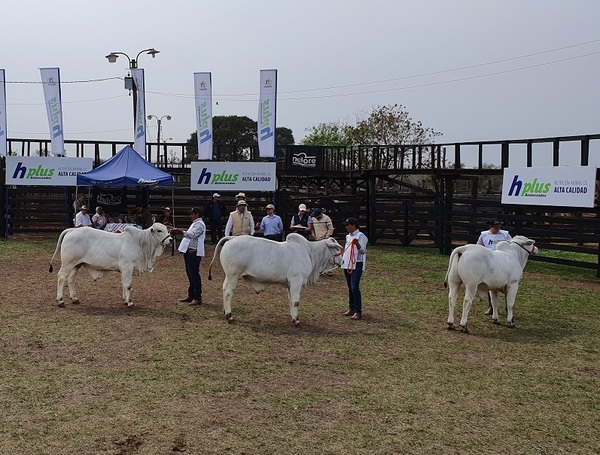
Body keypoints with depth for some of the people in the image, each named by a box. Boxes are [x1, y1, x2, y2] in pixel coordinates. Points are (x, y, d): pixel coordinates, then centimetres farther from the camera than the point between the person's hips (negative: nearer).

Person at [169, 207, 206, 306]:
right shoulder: (195, 223, 22)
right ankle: (191, 296, 23)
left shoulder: (199, 224, -12)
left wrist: (179, 231, -31)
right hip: (189, 251, 11)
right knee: (190, 275, 15)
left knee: (194, 275, -9)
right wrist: (179, 232, 13)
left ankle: (197, 298, -6)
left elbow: (192, 235, -26)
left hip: (194, 252, -11)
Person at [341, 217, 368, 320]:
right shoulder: (348, 236, 15)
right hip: (347, 265, 8)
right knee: (350, 288, 13)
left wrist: (357, 244, -38)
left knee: (355, 288, -13)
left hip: (357, 265, -8)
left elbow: (363, 251, -21)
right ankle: (351, 308, 22)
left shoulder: (360, 236, -11)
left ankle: (358, 312, -10)